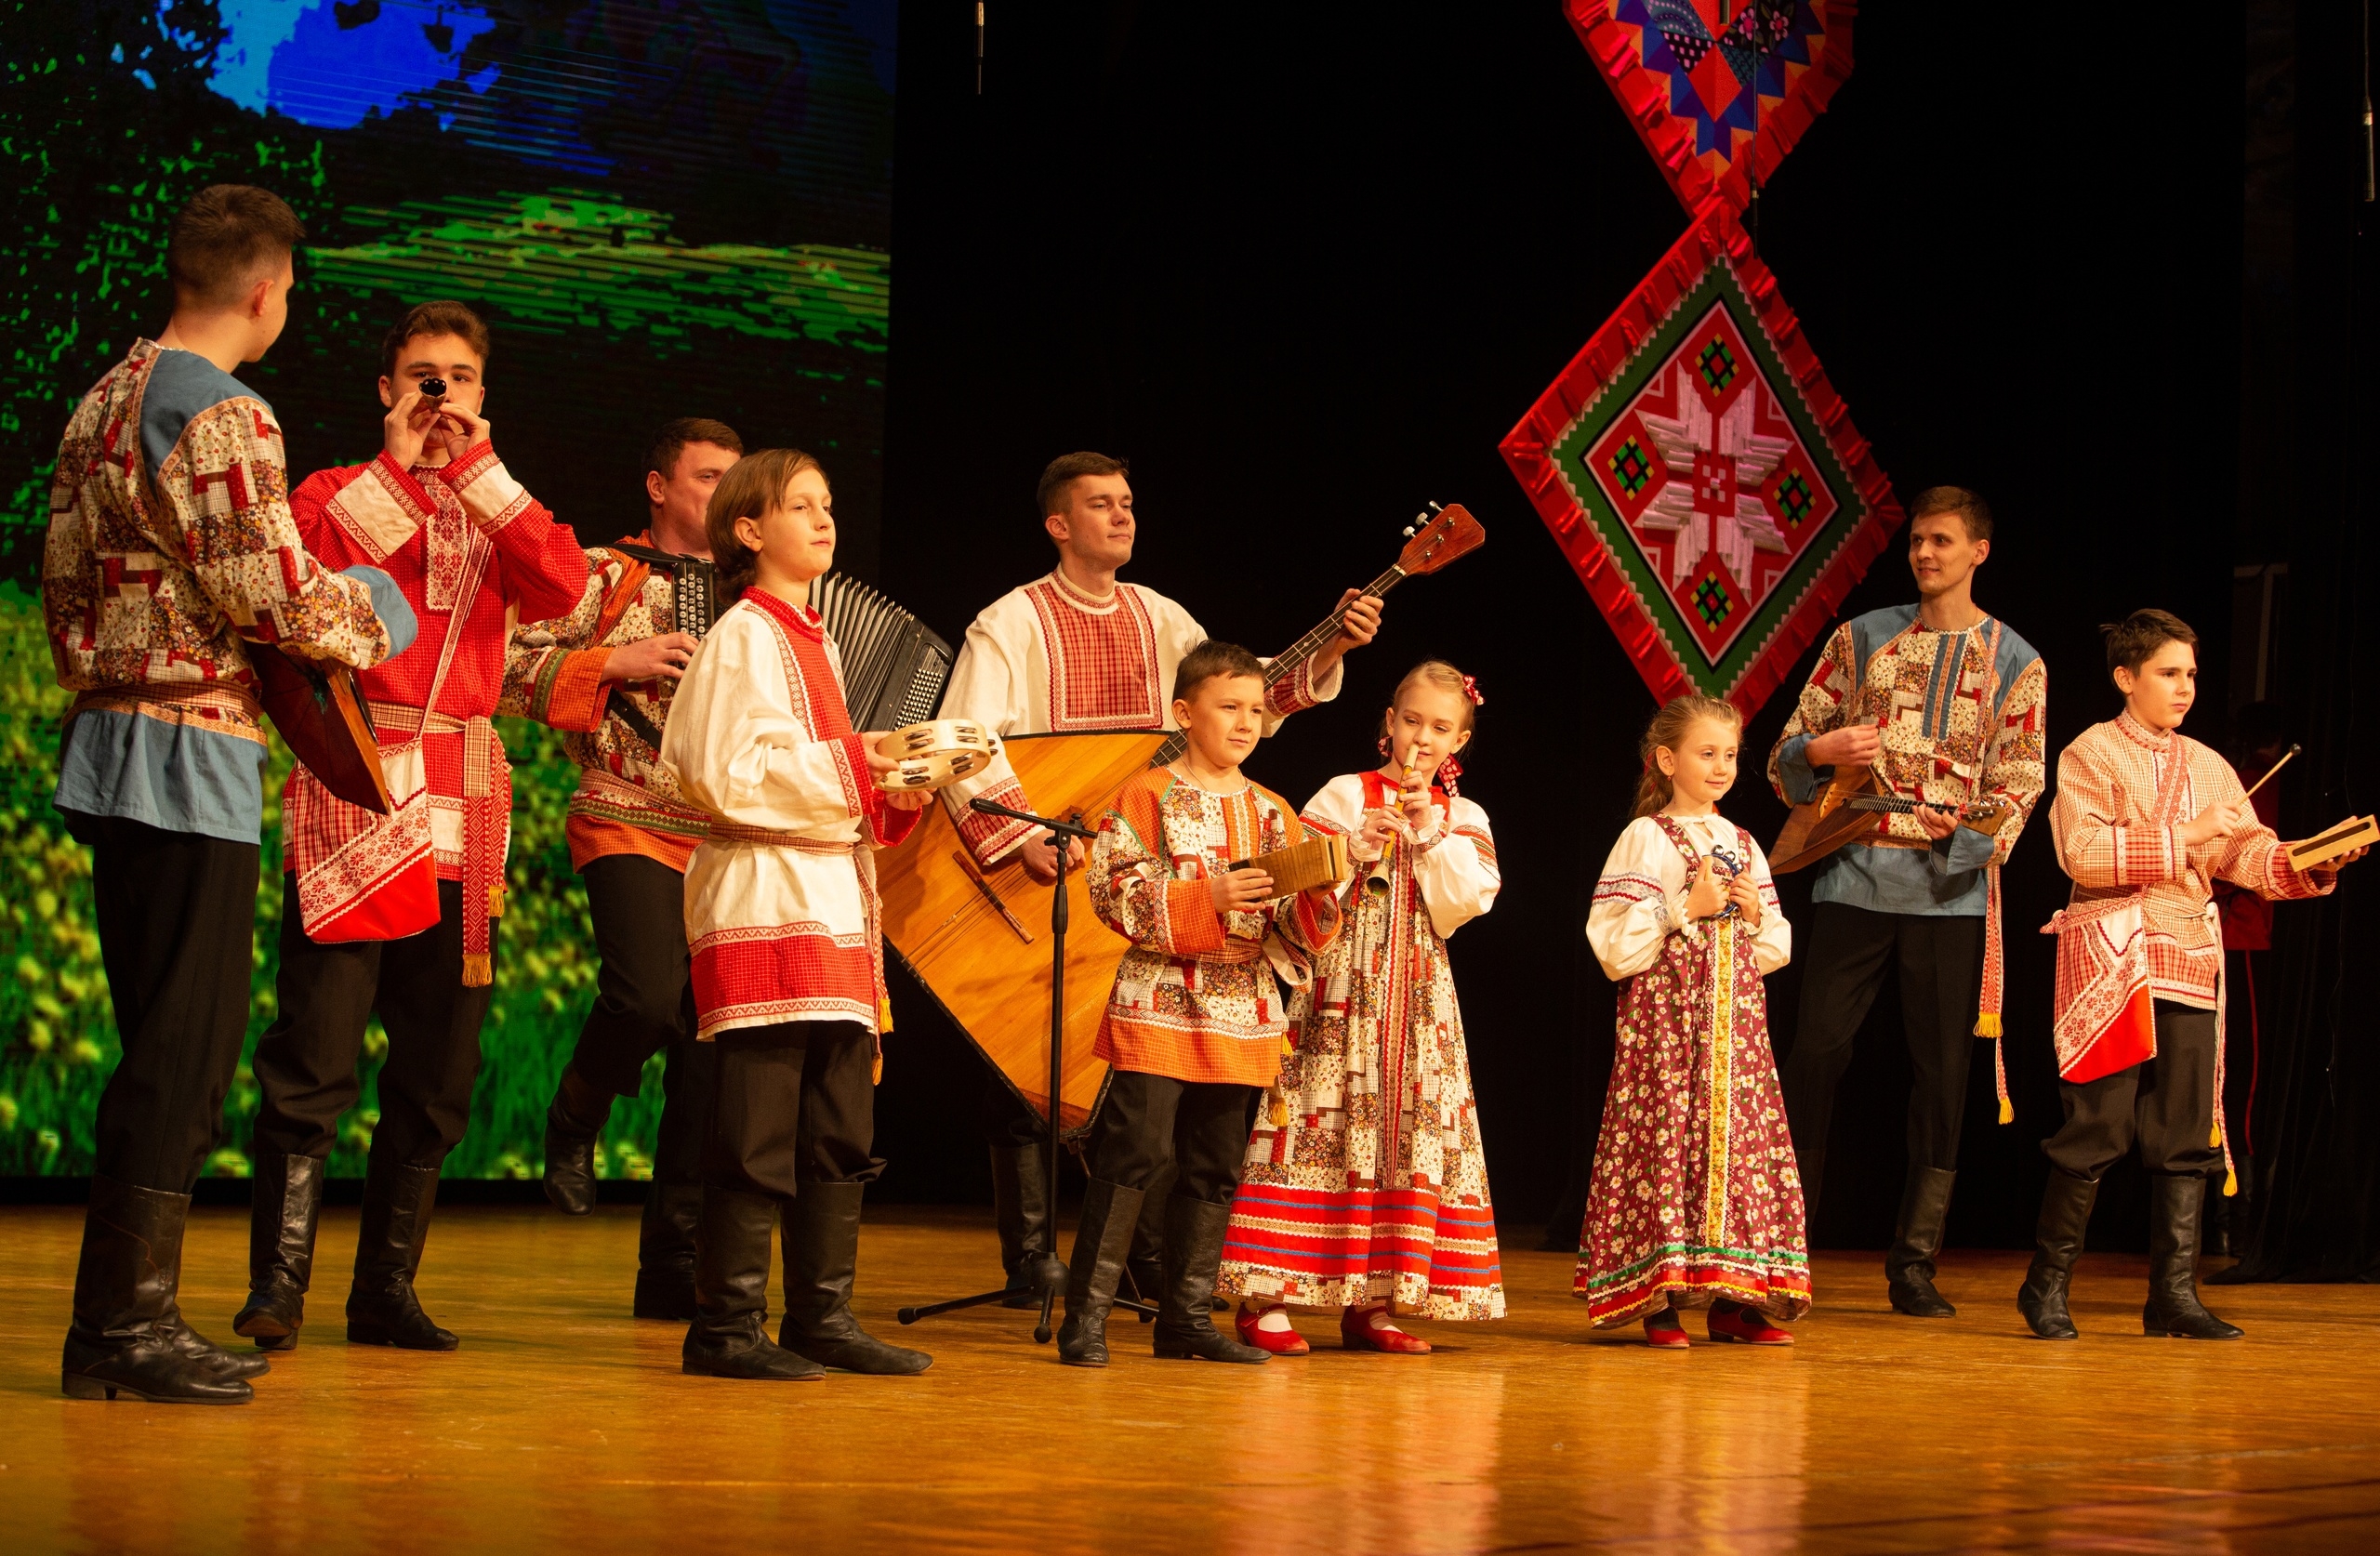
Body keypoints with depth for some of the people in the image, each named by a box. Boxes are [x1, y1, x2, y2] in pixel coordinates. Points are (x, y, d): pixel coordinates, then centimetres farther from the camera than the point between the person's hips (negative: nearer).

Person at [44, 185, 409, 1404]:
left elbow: (63, 583, 19)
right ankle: (122, 1327, -3)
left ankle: (126, 1316, 17)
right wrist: (374, 611, 0)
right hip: (189, 755, -10)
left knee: (169, 1042, 14)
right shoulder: (223, 414, -14)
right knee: (187, 1049, -5)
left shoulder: (103, 402, 16)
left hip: (109, 742, 10)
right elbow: (277, 596, -19)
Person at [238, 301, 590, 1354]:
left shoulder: (496, 510, 20)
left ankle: (386, 1287, 13)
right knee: (315, 1051, -13)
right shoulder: (335, 493, 11)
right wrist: (398, 463, -5)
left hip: (462, 811, 4)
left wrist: (476, 464, -3)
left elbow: (562, 586, -1)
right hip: (352, 793, -4)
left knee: (438, 1067, 5)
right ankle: (277, 1284, -11)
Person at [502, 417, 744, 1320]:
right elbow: (504, 667, -5)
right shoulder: (604, 576, 4)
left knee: (712, 1050, 1)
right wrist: (612, 661, -13)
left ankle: (672, 1266, 9)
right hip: (631, 827, -5)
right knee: (650, 992, -29)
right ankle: (575, 1121, 2)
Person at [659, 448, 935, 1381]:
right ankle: (725, 1324, -3)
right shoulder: (742, 637, -6)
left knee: (841, 1128, 8)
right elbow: (728, 775, -16)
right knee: (757, 1128, -8)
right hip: (764, 898, -9)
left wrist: (893, 796, 7)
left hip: (837, 899, 9)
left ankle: (823, 1314, 13)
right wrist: (846, 764, -14)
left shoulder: (819, 643, 21)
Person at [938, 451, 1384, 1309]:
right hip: (1038, 881, -5)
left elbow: (1247, 705, 7)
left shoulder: (1161, 620, 12)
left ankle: (1143, 1255, 14)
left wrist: (1328, 650, -7)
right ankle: (1029, 1258, 8)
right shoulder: (1011, 623, -6)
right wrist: (1023, 837, -29)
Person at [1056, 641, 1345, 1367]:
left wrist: (1316, 892, -11)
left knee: (1214, 1165, 8)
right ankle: (1086, 1314, -4)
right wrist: (1209, 898, -20)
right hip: (1160, 1004, -5)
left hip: (1243, 1019, 5)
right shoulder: (1149, 795, -2)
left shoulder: (1272, 812, 13)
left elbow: (1301, 931, 11)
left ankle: (1186, 1315, 16)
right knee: (1135, 1155, -9)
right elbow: (1115, 894, -12)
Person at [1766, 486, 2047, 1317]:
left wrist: (1966, 828, -18)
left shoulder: (2015, 663, 8)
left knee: (1941, 1075, 0)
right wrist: (1822, 750, -11)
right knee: (1815, 1054, -4)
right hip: (1854, 878, 0)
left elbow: (2020, 785, 1)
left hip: (1951, 891, 0)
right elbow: (1787, 757, 12)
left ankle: (1913, 1266, 6)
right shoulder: (1862, 638, 11)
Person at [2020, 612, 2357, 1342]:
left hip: (2189, 960, 6)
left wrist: (2315, 864, -10)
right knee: (2098, 1125, -7)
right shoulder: (2091, 754, 0)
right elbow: (2082, 852, -14)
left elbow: (2252, 855, 8)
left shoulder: (2208, 766, 17)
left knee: (2186, 1133, 2)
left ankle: (2174, 1294, 6)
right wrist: (2183, 838, -15)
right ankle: (2047, 1285, 4)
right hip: (2112, 959, -6)